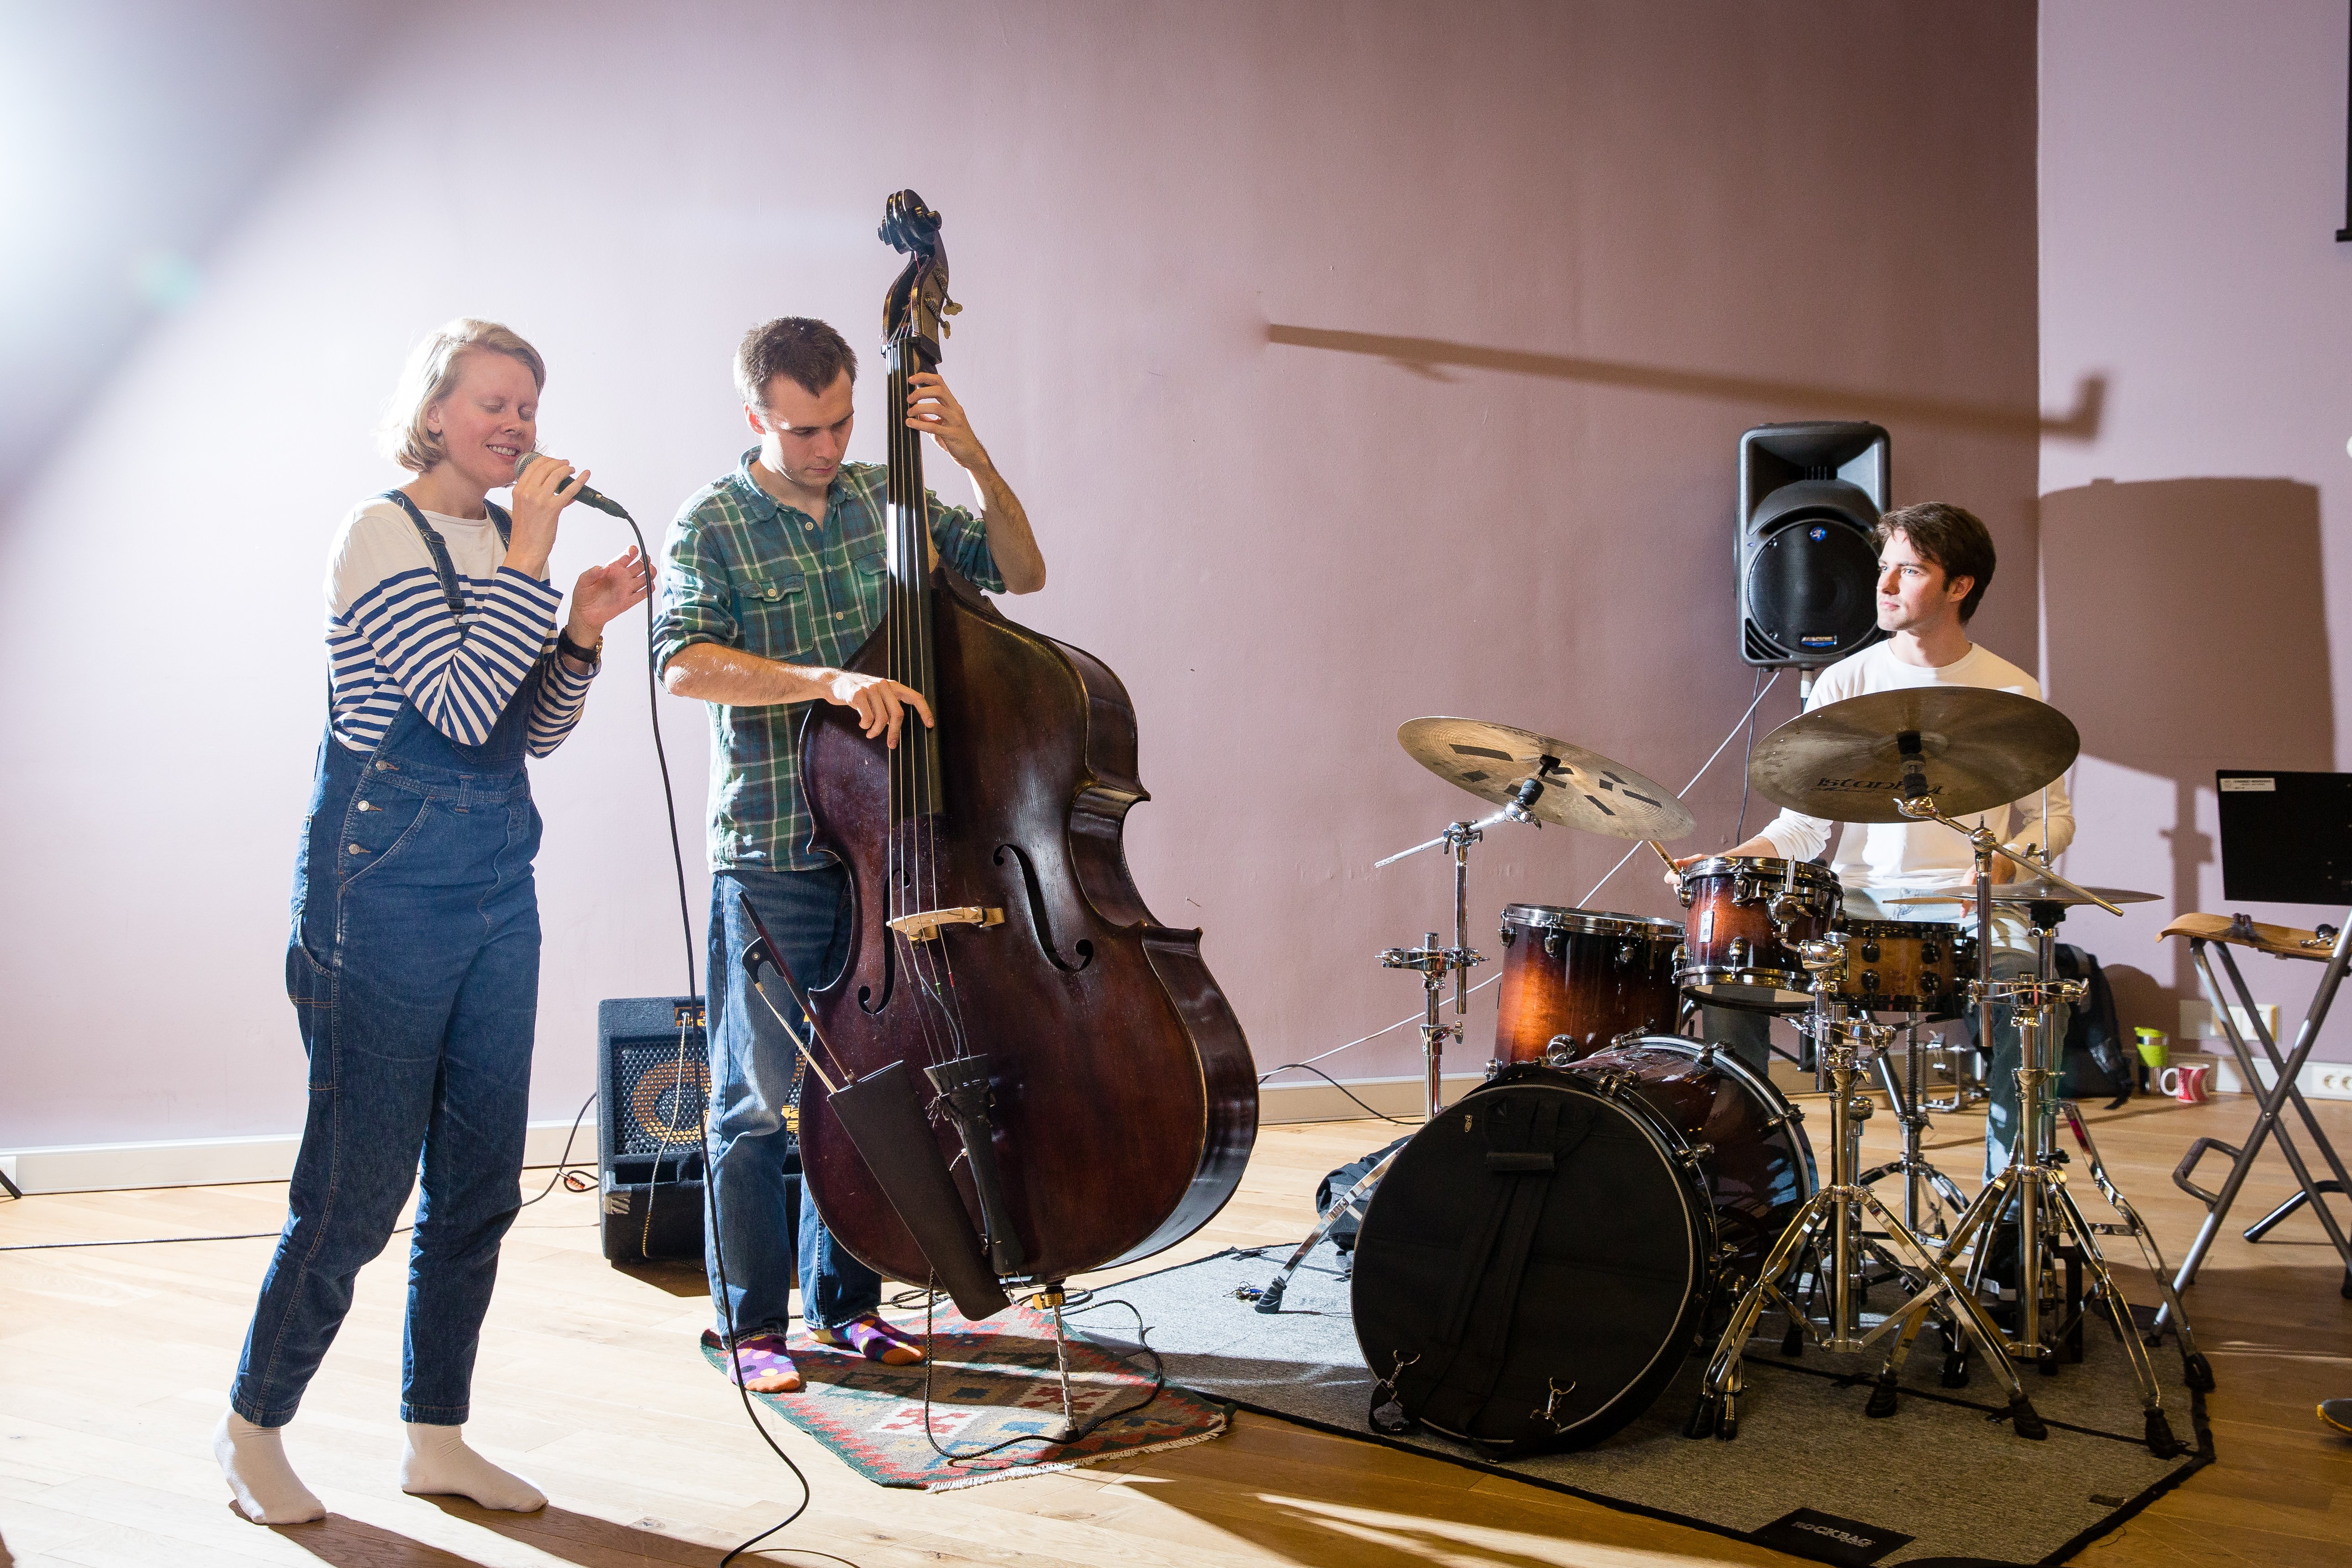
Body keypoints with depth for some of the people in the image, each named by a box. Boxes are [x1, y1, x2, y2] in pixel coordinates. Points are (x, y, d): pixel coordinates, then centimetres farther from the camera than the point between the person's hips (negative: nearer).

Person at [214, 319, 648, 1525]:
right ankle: (253, 1423, 22)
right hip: (387, 886, -7)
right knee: (358, 1185, 0)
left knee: (480, 1183, 11)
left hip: (496, 886, 8)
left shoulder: (502, 541, 12)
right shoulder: (382, 532, -10)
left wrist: (583, 630, -2)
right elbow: (462, 706, -21)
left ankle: (436, 1437, 24)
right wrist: (529, 558, -18)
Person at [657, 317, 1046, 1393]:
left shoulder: (883, 499, 8)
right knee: (758, 1099, 4)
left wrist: (975, 461, -7)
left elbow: (1019, 573, 7)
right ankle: (751, 1322, 19)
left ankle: (847, 1303, 27)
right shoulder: (712, 525, -6)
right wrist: (825, 679, -33)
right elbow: (685, 663, -21)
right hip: (769, 861, -4)